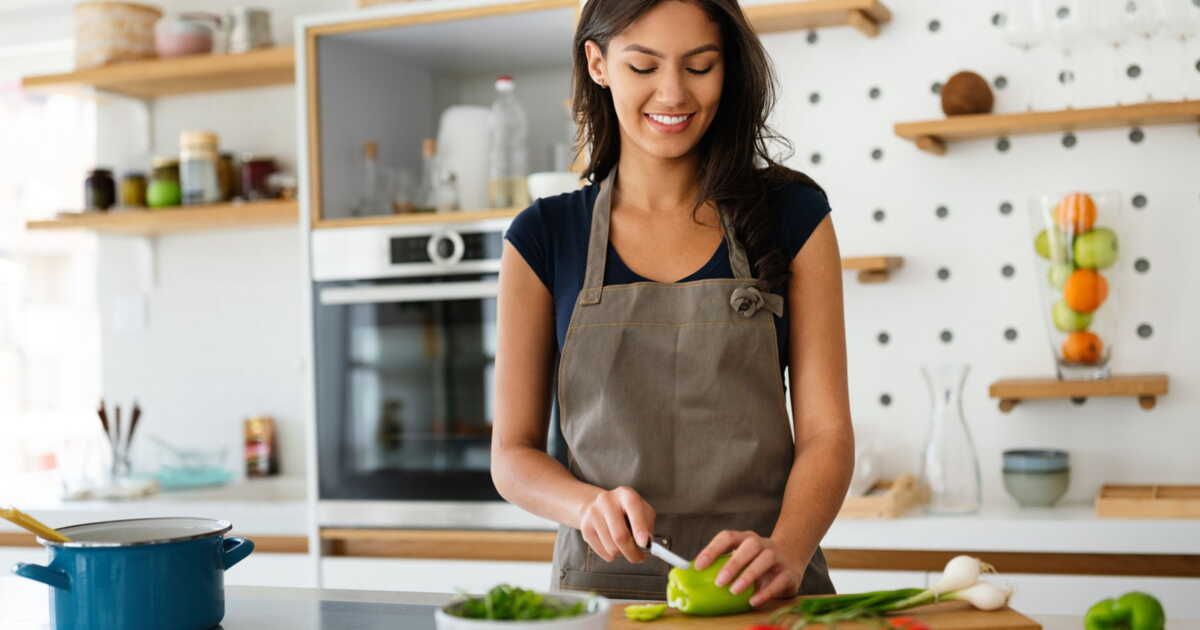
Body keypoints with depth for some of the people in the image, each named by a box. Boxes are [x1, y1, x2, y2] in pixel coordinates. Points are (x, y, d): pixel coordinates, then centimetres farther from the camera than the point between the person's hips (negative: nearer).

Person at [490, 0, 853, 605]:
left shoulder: (793, 215, 5)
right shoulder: (544, 237, 6)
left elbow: (825, 431, 1)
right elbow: (513, 452, 7)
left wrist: (786, 552, -16)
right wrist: (591, 504, -12)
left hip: (762, 592, 0)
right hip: (602, 578, 0)